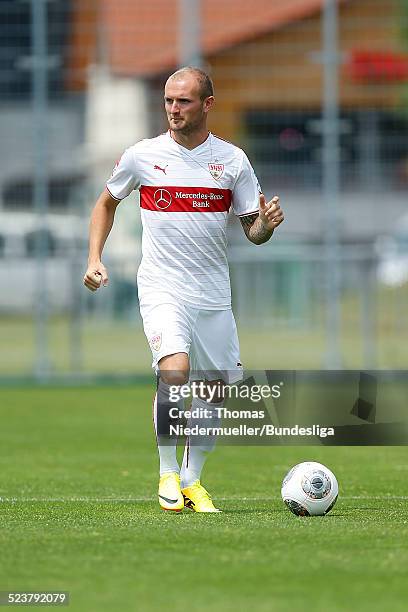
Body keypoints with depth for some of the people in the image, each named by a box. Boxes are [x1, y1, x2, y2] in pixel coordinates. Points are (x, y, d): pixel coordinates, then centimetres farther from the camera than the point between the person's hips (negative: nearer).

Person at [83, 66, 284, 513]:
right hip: (162, 288, -3)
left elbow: (253, 232, 6)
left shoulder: (232, 159, 1)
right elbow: (106, 203, 16)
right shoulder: (142, 156, -2)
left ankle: (192, 481, 24)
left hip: (214, 295, 3)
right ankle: (167, 474, -9)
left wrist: (266, 223, -18)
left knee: (215, 388, 7)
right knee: (174, 371, -25)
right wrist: (94, 259, 4)